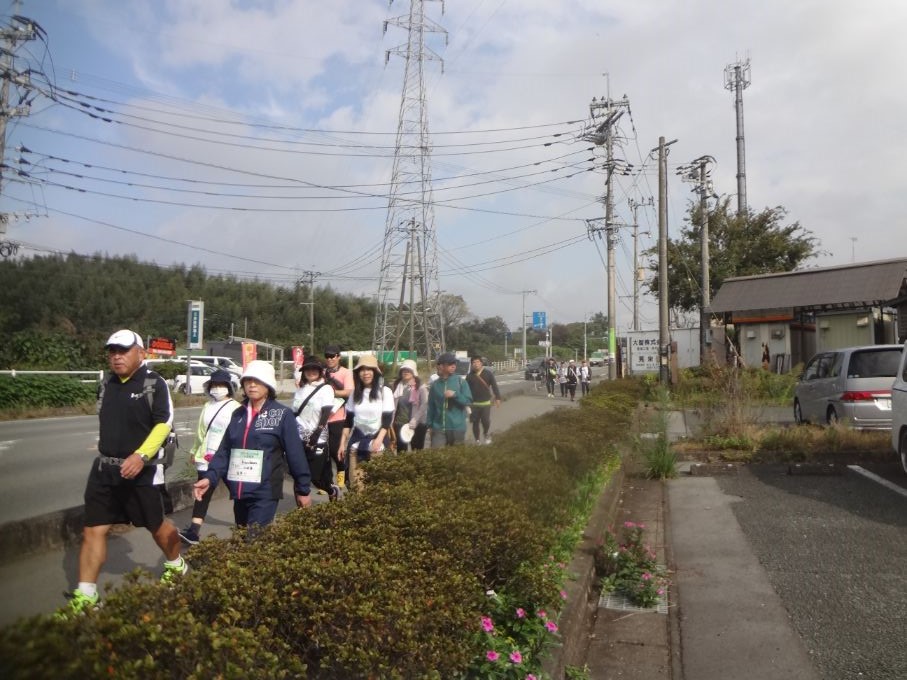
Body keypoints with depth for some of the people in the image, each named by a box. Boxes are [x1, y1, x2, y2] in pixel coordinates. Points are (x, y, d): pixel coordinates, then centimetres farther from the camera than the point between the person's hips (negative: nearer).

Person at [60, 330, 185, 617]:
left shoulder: (154, 384, -11)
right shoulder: (106, 385, 10)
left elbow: (164, 424, -18)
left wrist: (141, 456, -27)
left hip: (141, 470, -6)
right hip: (104, 469, 6)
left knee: (156, 525, 10)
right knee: (93, 530, 1)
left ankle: (176, 566, 36)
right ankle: (85, 597, 8)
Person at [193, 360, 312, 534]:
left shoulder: (282, 414, -7)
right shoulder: (238, 414, 9)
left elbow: (295, 454, -6)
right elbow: (224, 450, 6)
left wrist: (303, 489, -5)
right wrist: (210, 477, -8)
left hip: (265, 493, -6)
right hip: (239, 492, 6)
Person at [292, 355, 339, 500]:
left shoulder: (326, 388, 0)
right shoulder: (300, 390, 13)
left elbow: (326, 413, -10)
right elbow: (294, 414, 15)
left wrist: (317, 433, -20)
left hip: (318, 439, -4)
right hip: (300, 439, 4)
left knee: (315, 476, -2)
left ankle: (333, 491, 27)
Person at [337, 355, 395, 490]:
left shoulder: (385, 391, -3)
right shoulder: (355, 393, 8)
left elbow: (387, 420, -8)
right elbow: (348, 420, 11)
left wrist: (378, 440, -20)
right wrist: (342, 443, 6)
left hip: (377, 440, -3)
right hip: (356, 440, 3)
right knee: (353, 483, -1)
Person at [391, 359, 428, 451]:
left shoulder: (420, 387, -4)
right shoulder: (397, 385, 10)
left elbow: (424, 405, -10)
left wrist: (414, 421, -18)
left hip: (417, 424, -4)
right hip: (399, 423, 4)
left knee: (417, 451, 2)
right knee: (401, 451, 7)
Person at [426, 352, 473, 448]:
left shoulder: (461, 382, -2)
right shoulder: (435, 384, 3)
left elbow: (468, 401, -6)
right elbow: (431, 406, 6)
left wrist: (455, 395, -19)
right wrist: (430, 424, 4)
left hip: (457, 427, -1)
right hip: (438, 428, 1)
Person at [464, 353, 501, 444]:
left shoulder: (488, 373, 0)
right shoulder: (469, 376, 3)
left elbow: (494, 386, 1)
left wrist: (497, 398, -5)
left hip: (486, 403, -1)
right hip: (473, 404, 1)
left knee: (486, 421, -12)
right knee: (475, 423, 5)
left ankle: (485, 434, 19)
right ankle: (477, 440, 21)